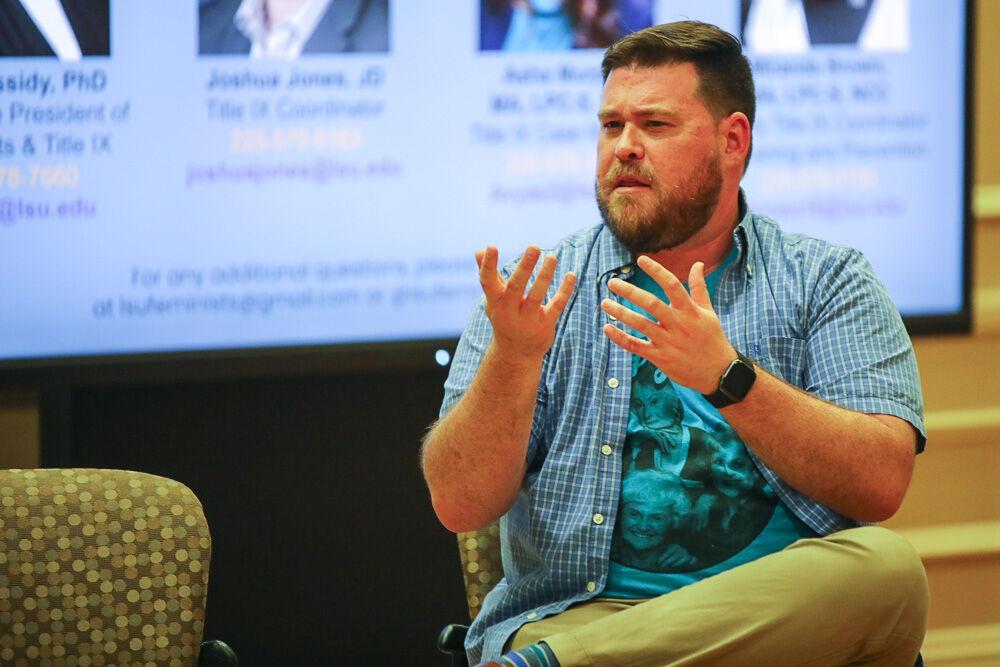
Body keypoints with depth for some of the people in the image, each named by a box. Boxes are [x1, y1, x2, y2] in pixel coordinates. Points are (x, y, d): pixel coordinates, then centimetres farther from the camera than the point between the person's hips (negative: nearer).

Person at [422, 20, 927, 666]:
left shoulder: (829, 281, 11)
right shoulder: (536, 293, 13)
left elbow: (880, 482, -4)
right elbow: (460, 505, 3)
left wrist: (729, 375, -16)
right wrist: (512, 358, -14)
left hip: (787, 614, 4)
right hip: (575, 608, -4)